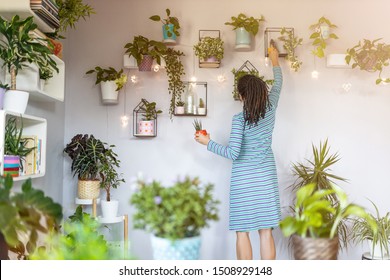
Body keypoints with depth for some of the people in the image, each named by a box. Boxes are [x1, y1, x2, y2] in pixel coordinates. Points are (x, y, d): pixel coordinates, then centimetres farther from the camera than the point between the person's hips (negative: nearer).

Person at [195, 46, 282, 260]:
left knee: (242, 232, 6)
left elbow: (232, 153, -18)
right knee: (266, 232, 8)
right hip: (266, 178, 4)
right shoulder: (270, 108, 0)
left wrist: (207, 142, -5)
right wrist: (275, 61, 34)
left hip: (243, 179, -4)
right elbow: (278, 84, 19)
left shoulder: (239, 119, -12)